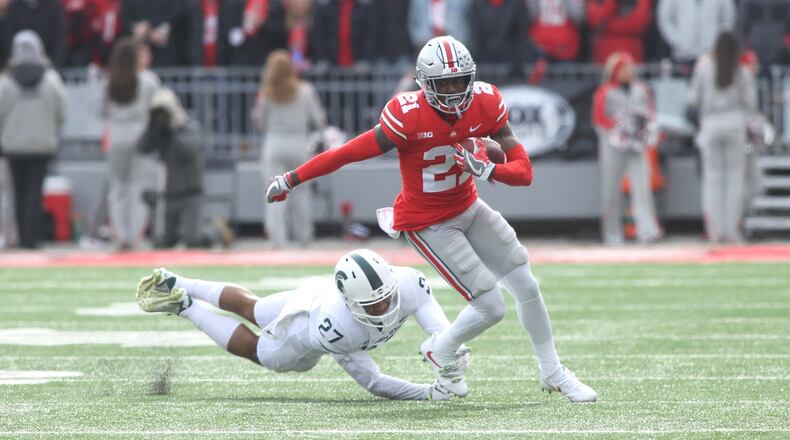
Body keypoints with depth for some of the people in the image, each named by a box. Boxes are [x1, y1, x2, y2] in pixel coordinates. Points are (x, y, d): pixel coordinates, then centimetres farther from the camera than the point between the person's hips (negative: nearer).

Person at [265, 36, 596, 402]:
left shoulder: (486, 105, -16)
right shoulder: (408, 117, -30)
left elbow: (523, 171, -14)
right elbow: (348, 153, -21)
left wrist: (487, 170, -35)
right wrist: (290, 180, -14)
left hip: (469, 208, 6)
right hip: (428, 225, -6)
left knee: (527, 288, 7)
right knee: (491, 307, -9)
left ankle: (553, 373, 29)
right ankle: (441, 351, 23)